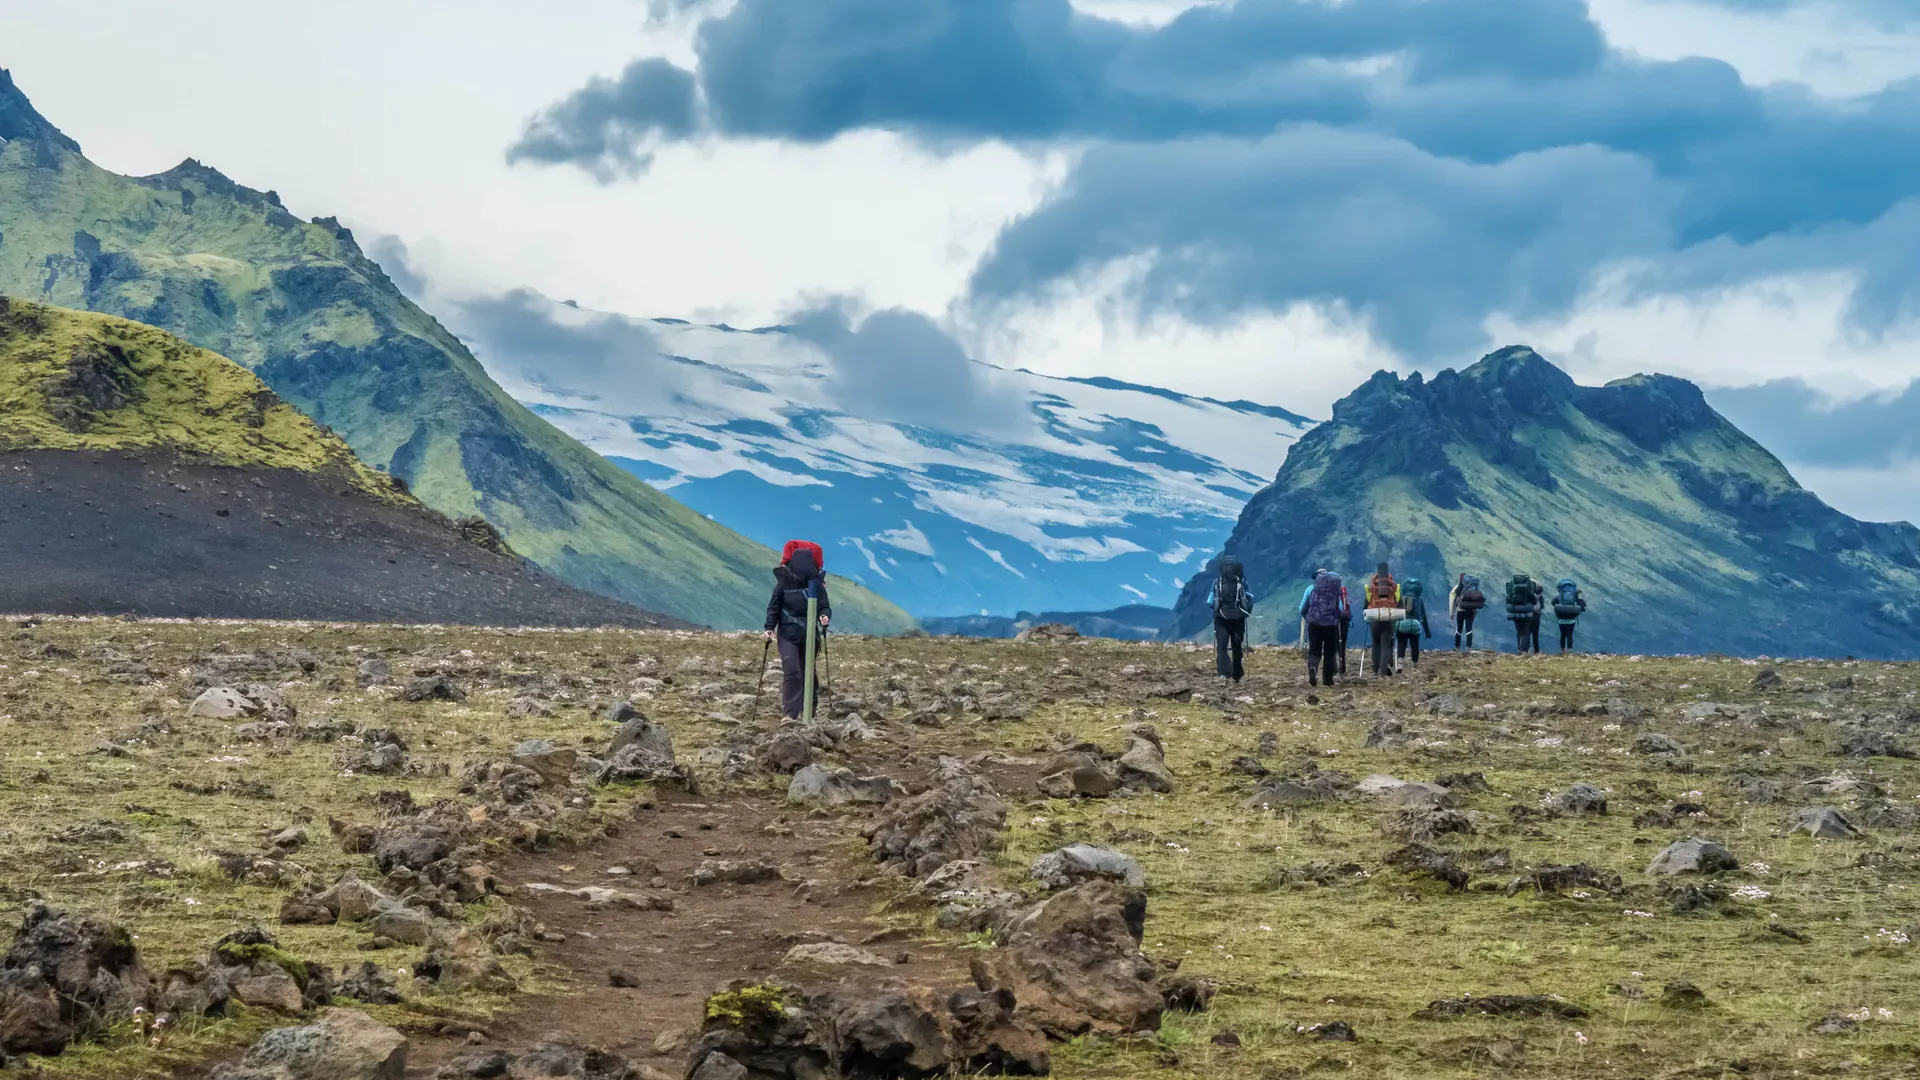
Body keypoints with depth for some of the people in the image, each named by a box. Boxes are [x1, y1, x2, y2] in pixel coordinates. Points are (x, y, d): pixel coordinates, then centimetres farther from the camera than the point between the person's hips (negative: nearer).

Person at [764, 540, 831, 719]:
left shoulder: (816, 584, -7)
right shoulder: (784, 582, -9)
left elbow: (825, 606, -5)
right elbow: (774, 607, -1)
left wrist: (825, 617, -27)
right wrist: (770, 628, -10)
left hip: (809, 634, 1)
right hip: (788, 633, -1)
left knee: (808, 672, 10)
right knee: (791, 670, -12)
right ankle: (790, 713, -12)